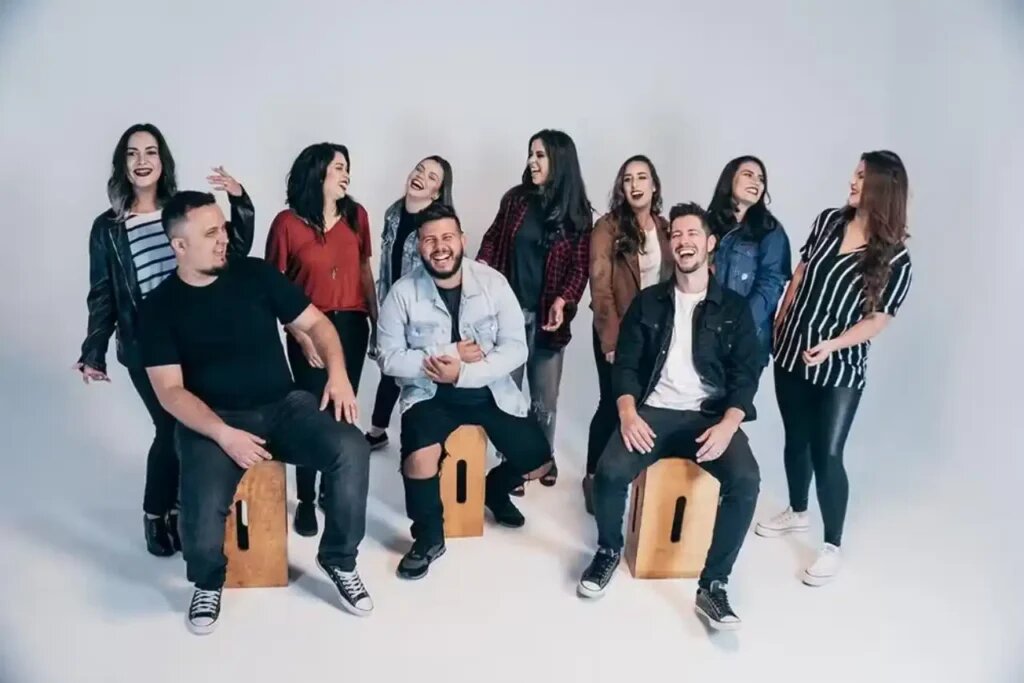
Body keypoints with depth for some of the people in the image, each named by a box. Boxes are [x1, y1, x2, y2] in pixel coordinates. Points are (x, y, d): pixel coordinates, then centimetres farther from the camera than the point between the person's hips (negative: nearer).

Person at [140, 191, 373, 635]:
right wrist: (224, 434, -22)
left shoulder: (256, 274, 3)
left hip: (284, 406, 2)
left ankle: (339, 560, 0)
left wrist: (338, 373, -12)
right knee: (204, 508, -29)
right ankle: (208, 582, 10)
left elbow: (315, 323, 7)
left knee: (351, 451, -25)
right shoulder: (160, 307, -2)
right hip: (211, 421, -2)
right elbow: (170, 391, -7)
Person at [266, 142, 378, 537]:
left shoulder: (356, 215, 3)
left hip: (352, 325, 3)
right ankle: (306, 500, 17)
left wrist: (376, 319, 10)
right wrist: (300, 334, -12)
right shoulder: (287, 223, -9)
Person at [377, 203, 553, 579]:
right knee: (419, 457, -29)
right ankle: (429, 539, 1)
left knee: (537, 460, -5)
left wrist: (463, 373, -23)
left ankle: (495, 489, 32)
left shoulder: (492, 282, -8)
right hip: (430, 393, -2)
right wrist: (450, 354, -20)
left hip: (490, 390, 2)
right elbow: (389, 358, -11)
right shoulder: (403, 292, -9)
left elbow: (516, 348, -10)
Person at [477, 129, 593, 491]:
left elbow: (580, 267, -2)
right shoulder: (515, 199, 4)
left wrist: (562, 301, -18)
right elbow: (491, 241, 8)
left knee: (545, 395, 9)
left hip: (547, 316, -1)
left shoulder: (577, 213, 0)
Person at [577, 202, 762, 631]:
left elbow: (745, 374, 2)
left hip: (710, 417, 0)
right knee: (610, 472, -27)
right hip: (654, 412, 1)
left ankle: (713, 585, -13)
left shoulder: (734, 308, 9)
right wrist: (628, 412, -13)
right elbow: (626, 362, 6)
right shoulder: (648, 302, 12)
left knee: (745, 481, -29)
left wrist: (728, 424, -16)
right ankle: (608, 551, 4)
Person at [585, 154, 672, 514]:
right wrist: (611, 340, -17)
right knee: (613, 404, 0)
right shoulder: (608, 227, -8)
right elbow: (601, 288, -13)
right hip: (618, 333, -4)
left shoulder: (664, 228, 8)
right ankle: (594, 477, 16)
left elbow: (672, 279, 12)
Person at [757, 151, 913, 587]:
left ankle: (832, 547, 12)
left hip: (840, 369, -4)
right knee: (796, 440, 17)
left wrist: (832, 344, -26)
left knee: (827, 454, -4)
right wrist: (779, 324, 13)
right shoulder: (828, 220, 0)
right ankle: (797, 512, 40)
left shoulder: (895, 259, -13)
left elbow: (878, 319, -12)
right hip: (791, 354, 5)